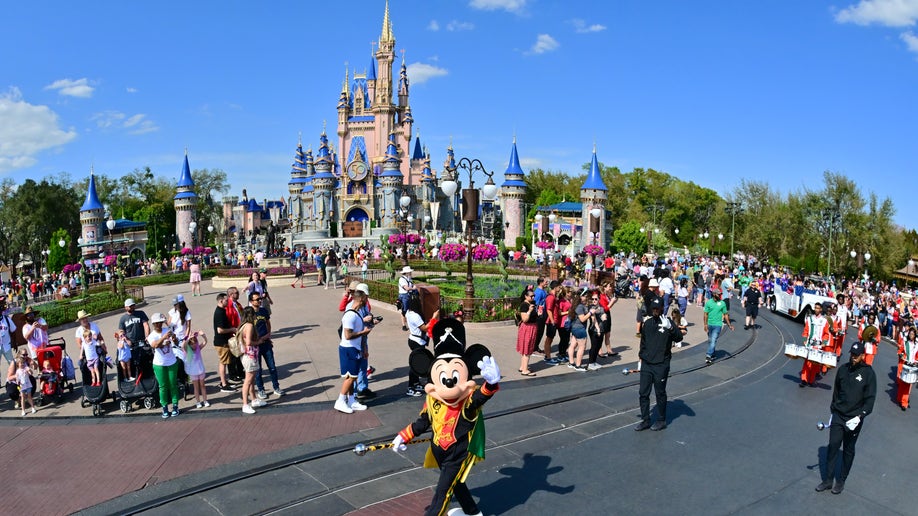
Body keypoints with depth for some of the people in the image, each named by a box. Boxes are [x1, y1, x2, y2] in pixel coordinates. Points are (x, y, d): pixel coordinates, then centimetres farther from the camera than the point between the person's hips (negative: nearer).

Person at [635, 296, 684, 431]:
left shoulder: (667, 322, -8)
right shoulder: (647, 322, 9)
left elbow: (679, 338, -23)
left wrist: (670, 327, -40)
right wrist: (640, 357, 18)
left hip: (661, 365, -5)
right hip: (646, 364, 5)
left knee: (660, 393, 6)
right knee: (643, 393, 7)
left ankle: (661, 421, 22)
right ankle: (645, 420, 18)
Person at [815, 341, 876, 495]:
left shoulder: (868, 373, -10)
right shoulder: (843, 369, 1)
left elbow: (870, 398, -10)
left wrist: (860, 416, -20)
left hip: (854, 419, -3)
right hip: (838, 416, 3)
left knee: (848, 450, 11)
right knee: (832, 446, 3)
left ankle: (841, 481, 23)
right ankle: (828, 480, 13)